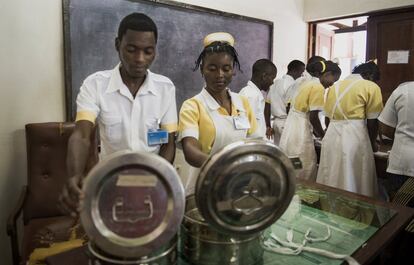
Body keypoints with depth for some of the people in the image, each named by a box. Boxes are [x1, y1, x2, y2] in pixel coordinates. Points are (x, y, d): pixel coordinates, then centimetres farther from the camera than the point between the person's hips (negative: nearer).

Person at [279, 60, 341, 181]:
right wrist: (322, 135, 0)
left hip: (290, 127, 9)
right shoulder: (318, 87, -12)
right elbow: (313, 117, -15)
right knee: (305, 170, 0)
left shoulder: (308, 82, 15)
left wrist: (315, 131, 17)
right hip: (300, 131, -9)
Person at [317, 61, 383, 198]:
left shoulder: (334, 86, 17)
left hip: (331, 136, 5)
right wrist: (372, 143, 16)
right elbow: (372, 122, 1)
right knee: (353, 182, 3)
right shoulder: (371, 87, 1)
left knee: (331, 180, 12)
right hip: (355, 137, -5)